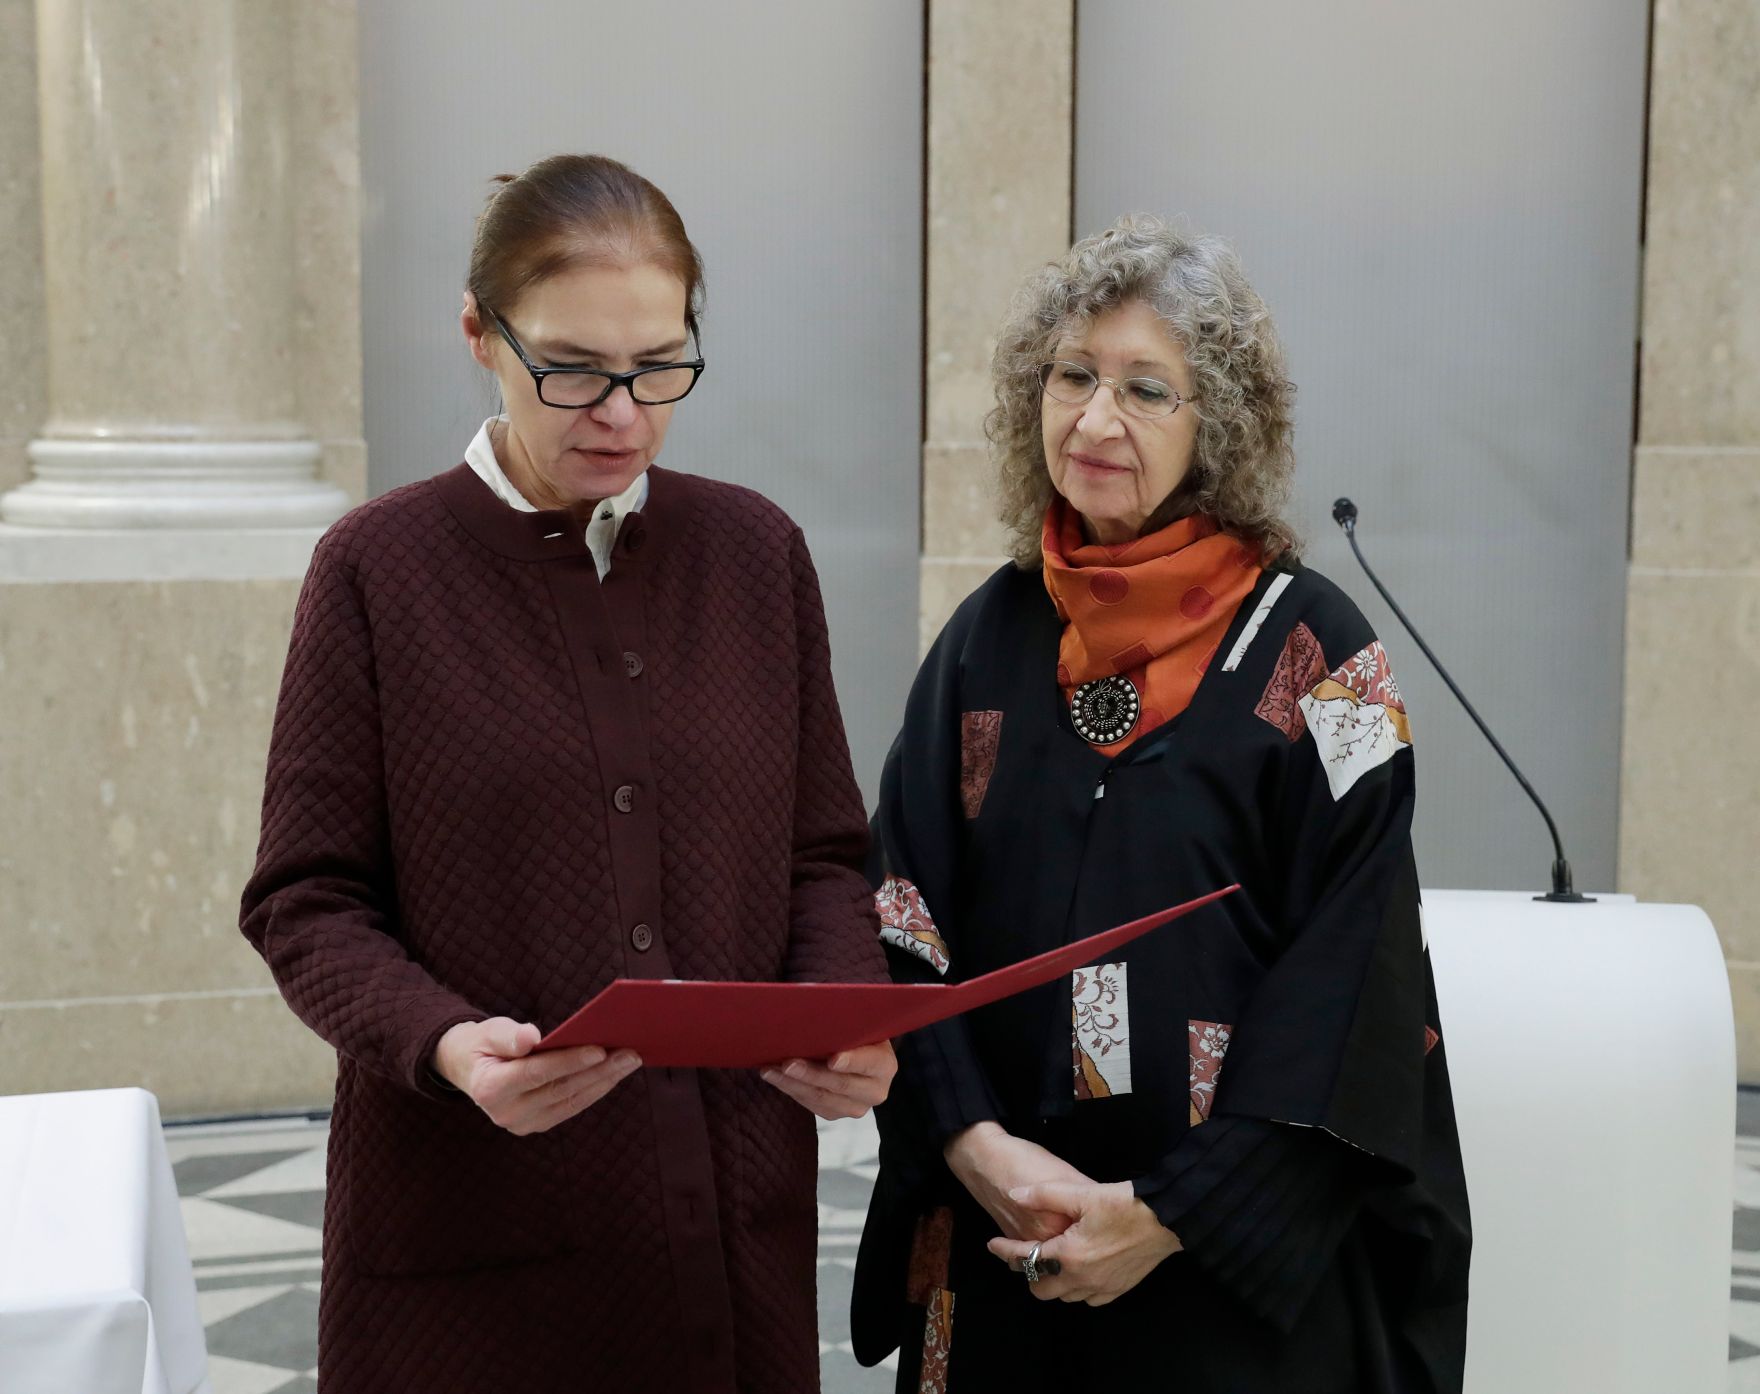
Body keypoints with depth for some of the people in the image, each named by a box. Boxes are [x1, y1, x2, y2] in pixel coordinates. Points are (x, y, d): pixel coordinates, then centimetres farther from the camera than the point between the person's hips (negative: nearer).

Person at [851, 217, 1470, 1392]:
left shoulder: (1313, 652, -7)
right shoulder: (991, 636, 4)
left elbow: (1350, 976, -11)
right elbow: (906, 916, 1)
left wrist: (1175, 1212, -15)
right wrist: (978, 1145, -13)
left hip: (1244, 1258, -3)